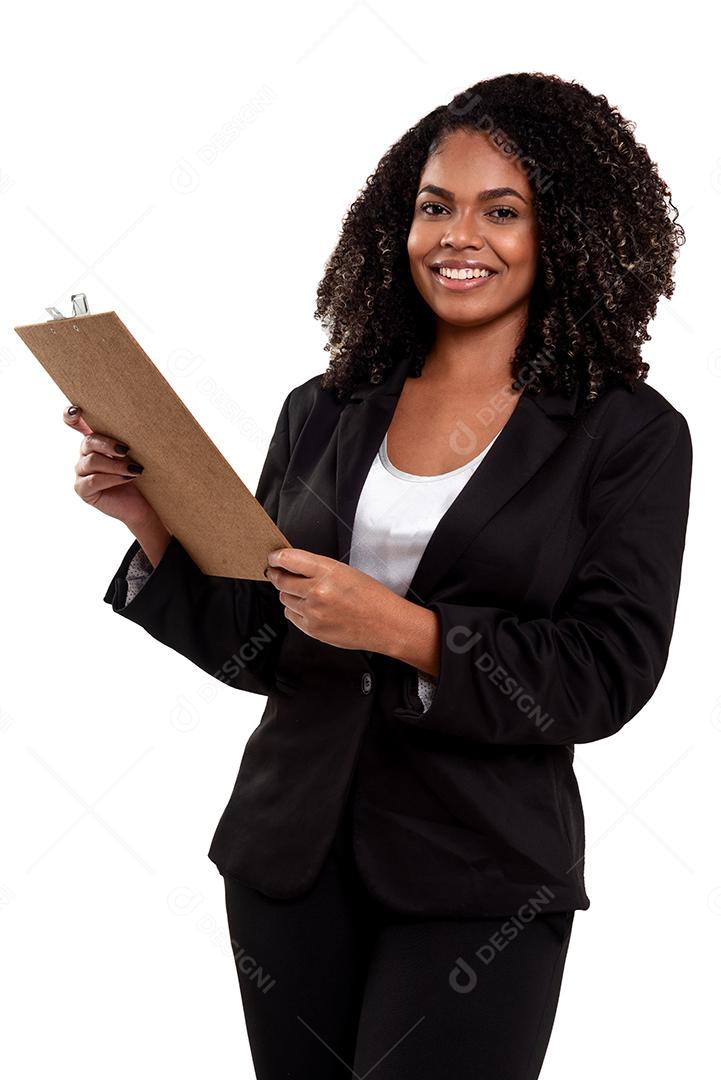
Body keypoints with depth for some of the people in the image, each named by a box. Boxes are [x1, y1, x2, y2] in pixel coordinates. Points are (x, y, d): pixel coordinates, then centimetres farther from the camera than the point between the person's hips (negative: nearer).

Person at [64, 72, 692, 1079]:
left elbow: (608, 674, -12)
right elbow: (255, 648, 7)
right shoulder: (324, 412, 5)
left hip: (480, 883, -3)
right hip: (289, 856, 4)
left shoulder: (630, 434, -5)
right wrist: (155, 522, -8)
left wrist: (404, 630, -22)